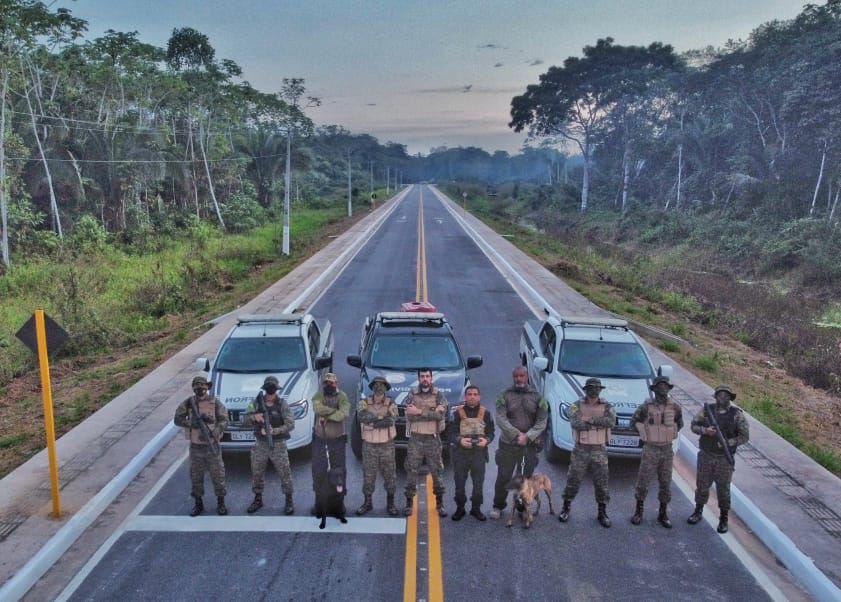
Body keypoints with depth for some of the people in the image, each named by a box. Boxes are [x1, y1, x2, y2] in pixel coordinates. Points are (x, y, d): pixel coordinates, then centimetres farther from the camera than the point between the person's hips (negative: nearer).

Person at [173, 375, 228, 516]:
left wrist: (214, 433, -27)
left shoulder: (215, 403, -6)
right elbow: (177, 420, -6)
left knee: (218, 474, 3)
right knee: (196, 476, 10)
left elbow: (223, 420, -10)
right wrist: (193, 422, -23)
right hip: (195, 446, 2)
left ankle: (220, 503, 17)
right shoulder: (188, 403, -2)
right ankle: (198, 504, 25)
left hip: (212, 445, -2)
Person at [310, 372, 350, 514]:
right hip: (320, 439, 1)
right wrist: (335, 410, -20)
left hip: (337, 440, -1)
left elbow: (344, 413, -23)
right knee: (318, 470, 6)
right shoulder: (318, 396, 0)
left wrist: (326, 416, -21)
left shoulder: (342, 396, -5)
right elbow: (318, 408, -22)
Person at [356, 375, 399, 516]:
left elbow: (391, 420, -20)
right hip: (369, 445, 1)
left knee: (390, 474, 5)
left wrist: (372, 420, -19)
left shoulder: (391, 404, -2)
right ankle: (367, 503, 22)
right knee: (368, 475, 6)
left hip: (387, 445, 0)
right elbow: (363, 416, -21)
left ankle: (390, 504, 20)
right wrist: (381, 417, -24)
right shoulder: (364, 403, 0)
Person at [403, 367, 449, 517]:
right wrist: (431, 414, -17)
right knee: (411, 471, 4)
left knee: (437, 472, 6)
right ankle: (409, 503, 17)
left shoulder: (438, 395, 1)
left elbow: (440, 415, -15)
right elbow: (409, 416, -11)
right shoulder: (412, 394, 2)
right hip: (415, 438, 0)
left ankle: (440, 504, 20)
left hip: (433, 439, 0)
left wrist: (419, 412, -19)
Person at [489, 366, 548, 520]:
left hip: (530, 444, 1)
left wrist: (528, 436, -13)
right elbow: (500, 419, -9)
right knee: (503, 476, 5)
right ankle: (498, 506, 21)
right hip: (508, 443, -1)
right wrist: (517, 434, -17)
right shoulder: (505, 396, -1)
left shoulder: (537, 397, 3)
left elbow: (542, 421, -1)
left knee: (526, 477, 7)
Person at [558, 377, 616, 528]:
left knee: (601, 482, 7)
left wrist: (590, 420, -23)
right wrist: (599, 423, -20)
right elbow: (575, 423, -21)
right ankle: (566, 508, 21)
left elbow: (611, 421, -20)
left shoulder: (607, 406, 1)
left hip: (599, 450, 1)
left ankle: (602, 513, 22)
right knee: (573, 480, 5)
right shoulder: (577, 406, -3)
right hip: (581, 449, -1)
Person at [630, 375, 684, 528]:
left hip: (667, 450, 3)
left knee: (665, 484, 9)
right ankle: (639, 512, 17)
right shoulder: (646, 406, -10)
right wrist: (645, 435, 2)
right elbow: (635, 421, 4)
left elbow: (679, 423, 17)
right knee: (643, 482, 2)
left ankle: (663, 514, 23)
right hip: (650, 449, -3)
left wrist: (669, 435, 10)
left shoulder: (674, 407, -2)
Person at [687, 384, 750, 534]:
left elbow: (745, 436, -5)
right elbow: (694, 425, 3)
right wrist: (705, 430, -16)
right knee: (702, 485, 12)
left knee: (723, 489, 7)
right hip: (705, 456, 2)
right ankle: (698, 512, 31)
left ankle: (724, 519, 22)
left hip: (724, 458, -2)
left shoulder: (737, 414, -7)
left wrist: (728, 443, -18)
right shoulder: (707, 410, -2)